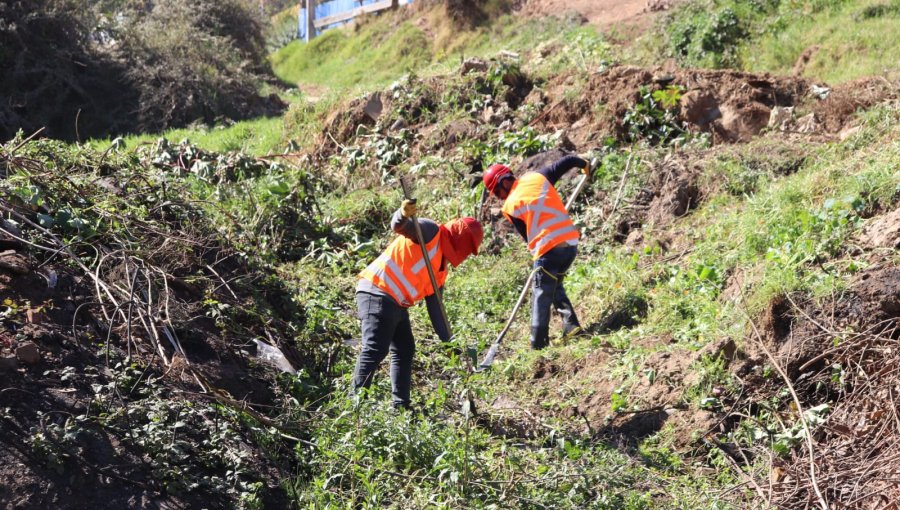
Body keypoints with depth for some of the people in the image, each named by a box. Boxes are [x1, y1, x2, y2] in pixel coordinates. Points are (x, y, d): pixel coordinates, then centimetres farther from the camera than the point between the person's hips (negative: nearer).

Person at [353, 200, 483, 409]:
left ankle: (400, 406, 19)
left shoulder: (442, 266, 22)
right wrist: (404, 214, -44)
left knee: (405, 351, 14)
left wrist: (448, 341, 21)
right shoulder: (431, 232, -2)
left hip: (397, 303, 10)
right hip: (378, 292, -10)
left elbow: (435, 306, 23)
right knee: (375, 350, -16)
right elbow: (399, 226, -20)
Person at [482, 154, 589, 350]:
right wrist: (584, 165, 31)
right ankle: (571, 325, 12)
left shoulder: (510, 206, -1)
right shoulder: (537, 177, 7)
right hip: (571, 242, 5)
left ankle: (538, 344, -1)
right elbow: (567, 161, 11)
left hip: (548, 249, -5)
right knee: (555, 286, 24)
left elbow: (526, 234, 7)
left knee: (542, 296, 3)